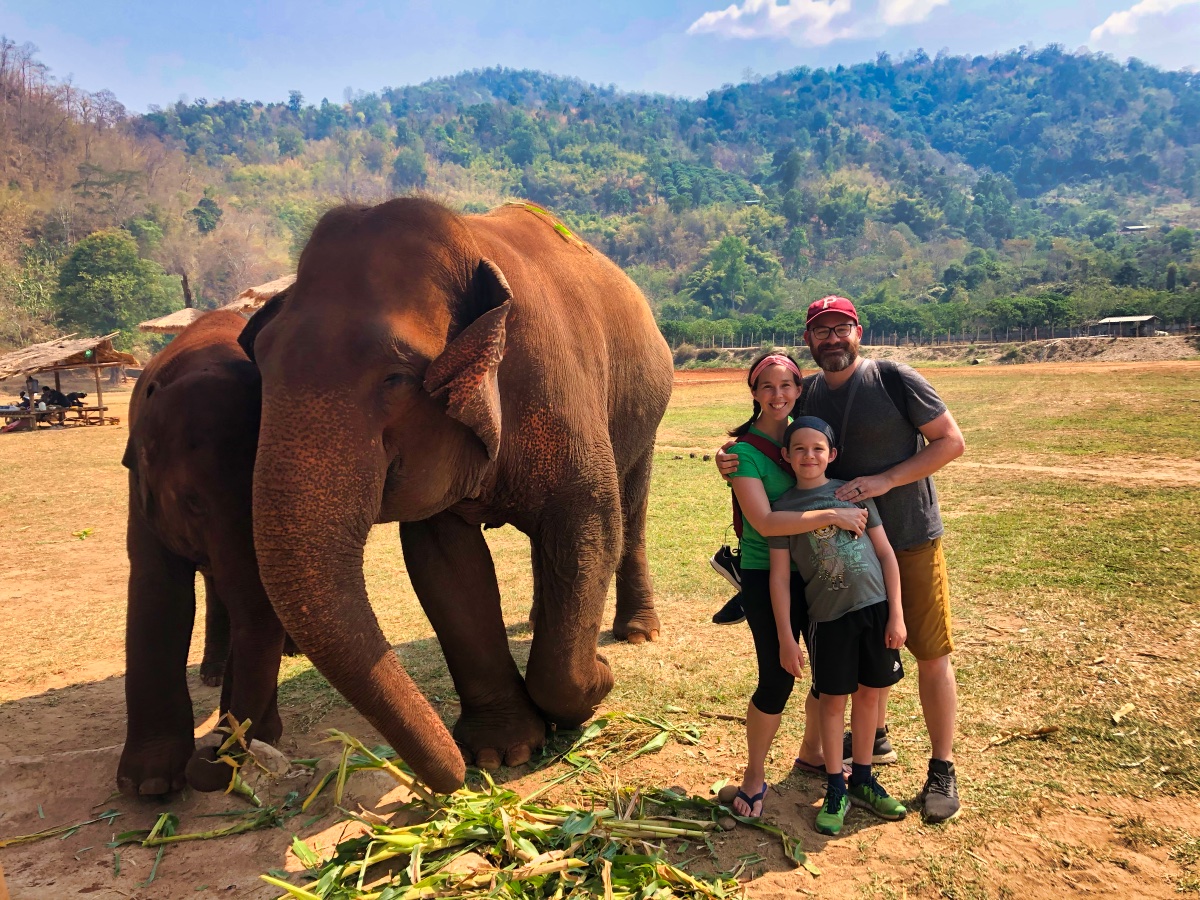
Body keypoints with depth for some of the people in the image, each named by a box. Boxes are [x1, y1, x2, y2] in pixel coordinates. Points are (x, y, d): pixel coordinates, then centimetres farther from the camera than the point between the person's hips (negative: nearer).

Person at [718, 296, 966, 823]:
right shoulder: (806, 393, 2)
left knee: (930, 653, 2)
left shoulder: (894, 379, -12)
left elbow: (951, 441, -12)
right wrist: (734, 461, -8)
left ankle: (942, 770, 15)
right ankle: (875, 736, 39)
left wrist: (884, 480, -21)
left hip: (910, 541, -4)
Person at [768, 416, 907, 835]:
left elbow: (885, 552, 5)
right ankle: (836, 789, 22)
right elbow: (780, 576, -3)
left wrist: (896, 613, 0)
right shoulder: (784, 507, -3)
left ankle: (862, 780, 29)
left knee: (869, 693, 12)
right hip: (827, 616, -2)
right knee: (833, 700, 7)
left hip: (875, 608, 2)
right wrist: (786, 638, -5)